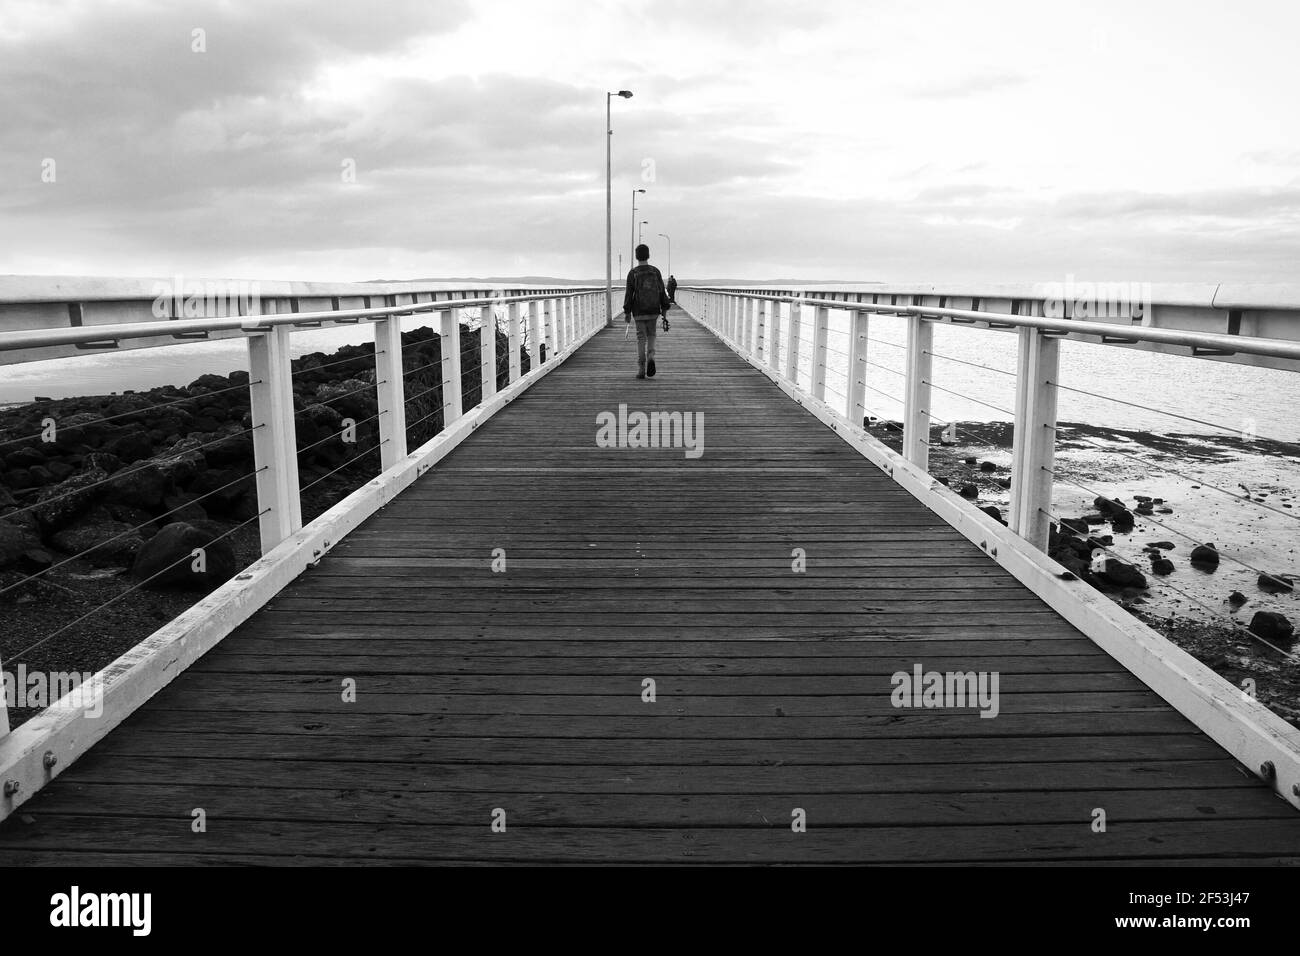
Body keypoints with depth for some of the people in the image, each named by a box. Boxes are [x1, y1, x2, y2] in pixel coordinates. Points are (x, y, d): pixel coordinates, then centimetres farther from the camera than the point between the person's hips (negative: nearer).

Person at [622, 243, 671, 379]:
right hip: (653, 311, 2)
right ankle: (651, 358, -8)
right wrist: (665, 310, 6)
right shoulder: (656, 272, -1)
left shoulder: (632, 274, -7)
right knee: (651, 336, 18)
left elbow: (629, 294, -8)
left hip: (639, 312, -2)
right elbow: (662, 292, -1)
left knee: (641, 339, 5)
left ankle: (641, 370, 1)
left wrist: (626, 312, -1)